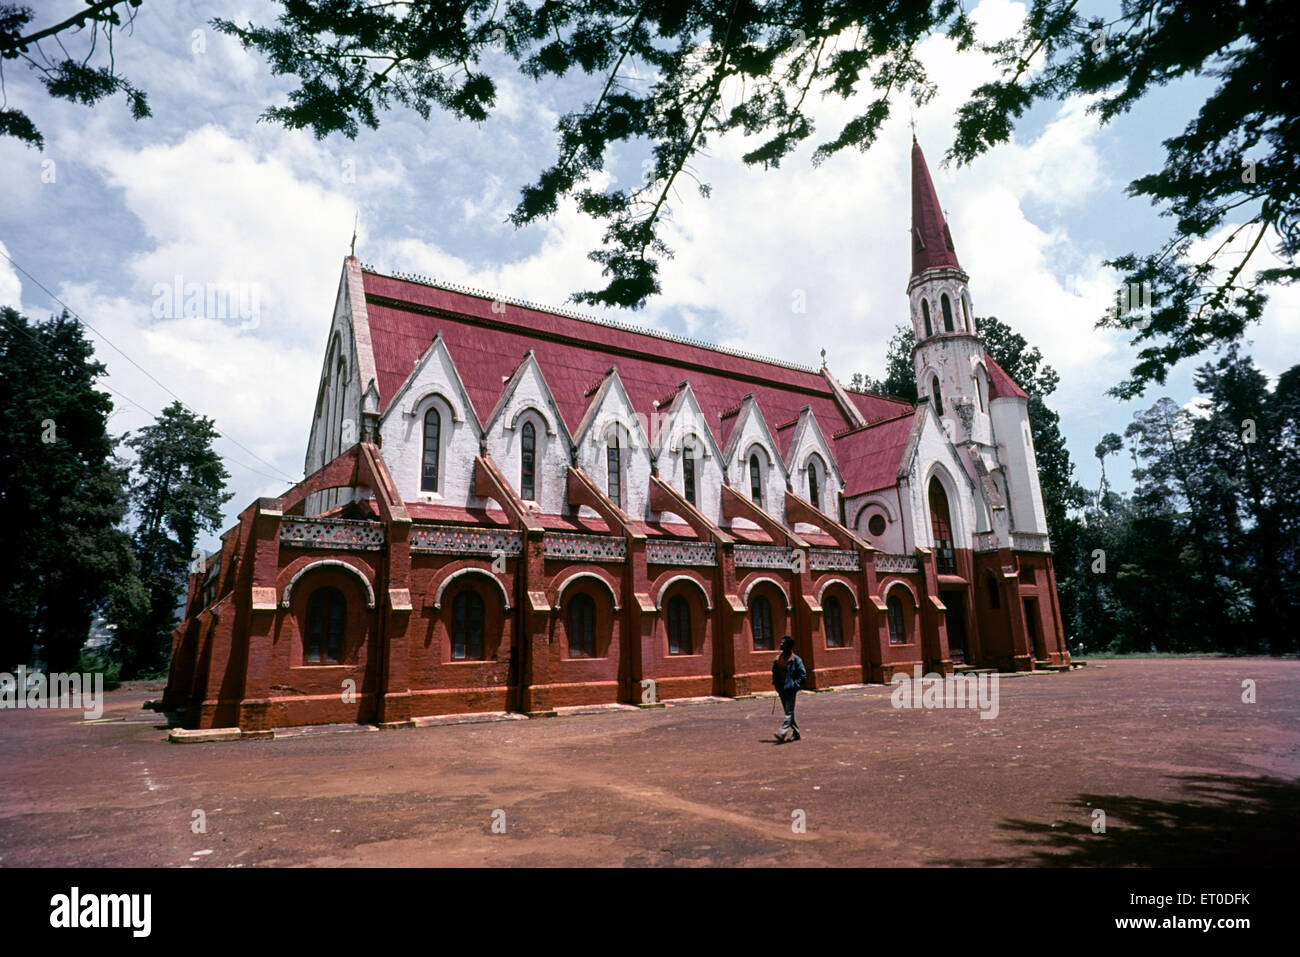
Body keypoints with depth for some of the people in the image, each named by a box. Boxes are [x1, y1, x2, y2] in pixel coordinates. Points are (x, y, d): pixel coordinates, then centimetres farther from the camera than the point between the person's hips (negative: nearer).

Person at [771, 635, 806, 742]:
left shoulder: (795, 659, -8)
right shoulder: (778, 659, 10)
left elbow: (803, 674, -7)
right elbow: (774, 672, 22)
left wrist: (795, 685, -14)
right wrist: (775, 683, 8)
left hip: (790, 690, -7)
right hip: (781, 689, 7)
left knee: (789, 713, -10)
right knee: (787, 712, 12)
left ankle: (782, 733, -20)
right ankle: (796, 733, 24)